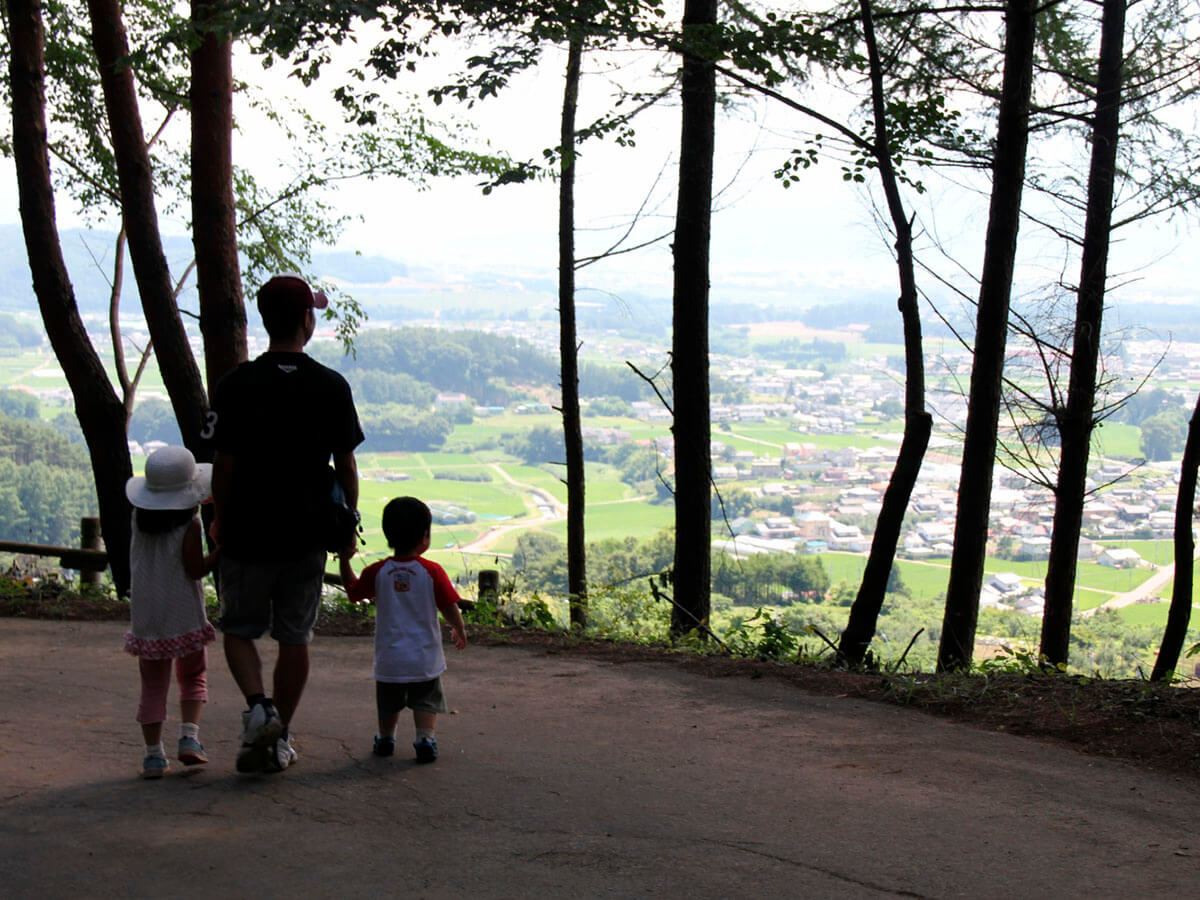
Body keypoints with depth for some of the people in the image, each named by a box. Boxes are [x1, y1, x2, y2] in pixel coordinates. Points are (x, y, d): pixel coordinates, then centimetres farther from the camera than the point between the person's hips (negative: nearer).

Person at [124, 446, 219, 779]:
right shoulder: (189, 523, -12)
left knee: (153, 685, 8)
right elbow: (196, 569, -16)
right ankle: (189, 737, -2)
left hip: (146, 614, 4)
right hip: (184, 614, -3)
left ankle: (153, 754, 3)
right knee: (193, 676, 15)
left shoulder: (140, 517, 3)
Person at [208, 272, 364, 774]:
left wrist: (220, 520, 9)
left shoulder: (237, 385, -8)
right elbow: (346, 465, 0)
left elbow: (223, 463, -7)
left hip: (247, 535, -1)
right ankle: (279, 740, 17)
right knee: (295, 639, 11)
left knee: (239, 630, 15)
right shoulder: (332, 387, -4)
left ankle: (258, 708, -9)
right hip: (307, 538, 1)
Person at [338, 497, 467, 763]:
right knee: (425, 701, 10)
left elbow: (353, 593, 8)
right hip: (425, 657, -2)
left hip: (389, 658, 2)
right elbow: (450, 608, -8)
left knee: (388, 703, 19)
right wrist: (460, 631, 11)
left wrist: (344, 560, 17)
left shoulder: (377, 572, -7)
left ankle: (386, 739, 31)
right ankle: (425, 738, -3)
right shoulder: (432, 571, -12)